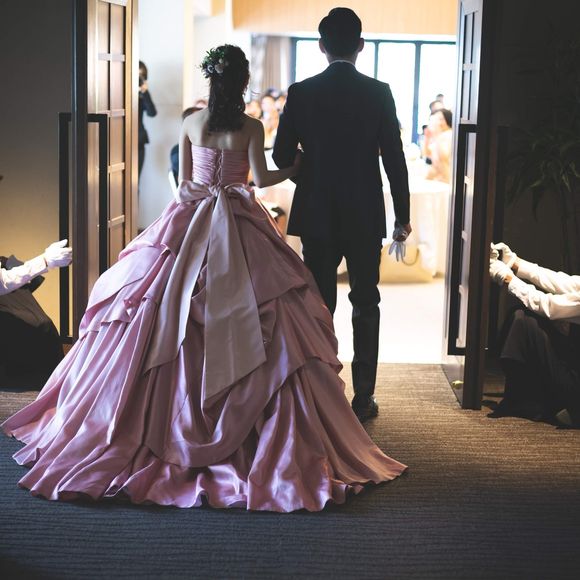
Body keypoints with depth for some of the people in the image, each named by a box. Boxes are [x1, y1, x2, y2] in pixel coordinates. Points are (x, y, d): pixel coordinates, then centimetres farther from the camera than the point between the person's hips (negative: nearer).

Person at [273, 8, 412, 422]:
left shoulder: (301, 93, -5)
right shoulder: (379, 93, -7)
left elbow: (282, 157, -1)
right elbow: (394, 158, -5)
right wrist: (403, 216, 3)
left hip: (316, 216, 1)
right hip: (365, 217, 0)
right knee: (366, 305, 10)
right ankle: (363, 398, 12)